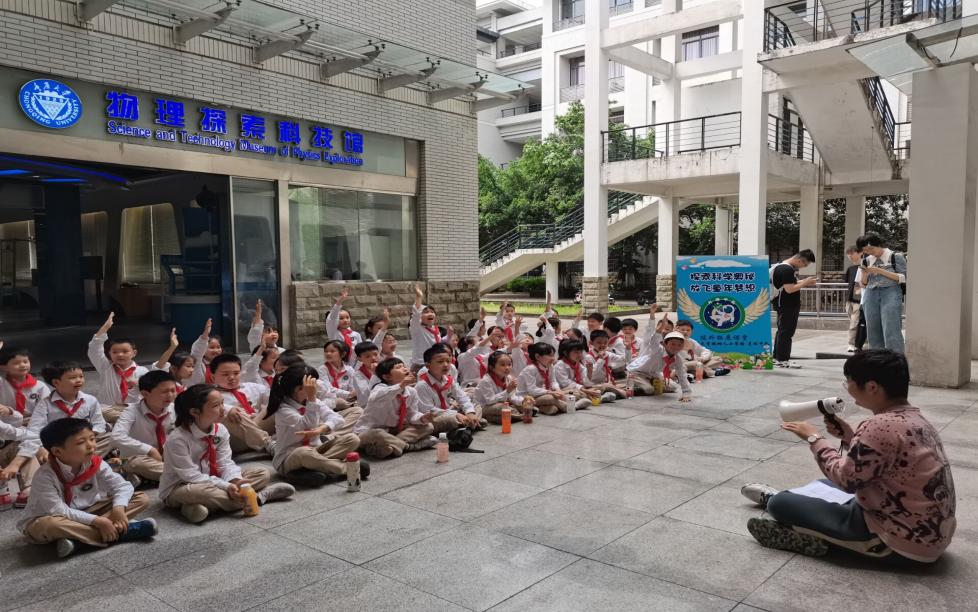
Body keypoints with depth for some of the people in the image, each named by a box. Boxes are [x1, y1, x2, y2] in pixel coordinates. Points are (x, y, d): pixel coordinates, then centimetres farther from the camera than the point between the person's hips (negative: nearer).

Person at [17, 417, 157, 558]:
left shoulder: (96, 464, -11)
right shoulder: (45, 476, -25)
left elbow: (122, 486, -11)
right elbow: (57, 511, -30)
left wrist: (119, 508, -32)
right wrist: (96, 521, -34)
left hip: (87, 513, 5)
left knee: (141, 499, -8)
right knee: (49, 525, -44)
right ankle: (121, 532, -32)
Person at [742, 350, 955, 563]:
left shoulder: (881, 425, -26)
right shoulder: (914, 419, 5)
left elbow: (846, 478, -17)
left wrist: (814, 438, -5)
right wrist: (850, 438, 3)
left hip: (901, 543, -10)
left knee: (780, 503, -5)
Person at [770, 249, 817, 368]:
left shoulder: (789, 268, 13)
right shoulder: (786, 269, -20)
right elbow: (789, 289, -25)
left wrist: (805, 282, 7)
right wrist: (805, 282, -17)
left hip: (784, 305, 11)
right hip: (787, 306, -11)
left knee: (782, 331, 15)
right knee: (786, 332, -5)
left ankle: (777, 357, 22)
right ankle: (782, 360, -1)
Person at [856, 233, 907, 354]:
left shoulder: (895, 256, 4)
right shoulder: (868, 260, 16)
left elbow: (904, 278, -4)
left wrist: (880, 271, -11)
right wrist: (865, 274, -2)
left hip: (890, 293, -5)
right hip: (871, 295, 5)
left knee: (891, 332, -14)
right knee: (873, 333, 1)